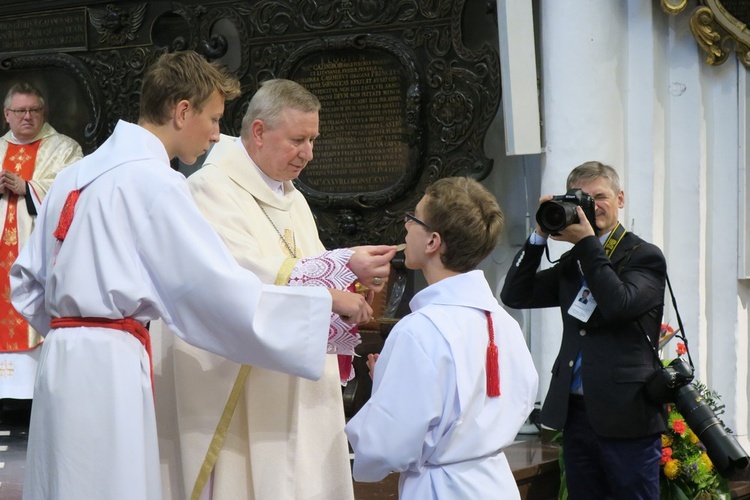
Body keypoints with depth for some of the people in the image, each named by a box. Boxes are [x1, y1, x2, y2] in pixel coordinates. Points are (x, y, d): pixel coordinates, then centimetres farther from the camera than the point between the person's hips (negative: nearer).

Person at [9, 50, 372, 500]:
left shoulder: (74, 176, 15)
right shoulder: (153, 179, -11)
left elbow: (28, 281, 17)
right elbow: (218, 286, -16)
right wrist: (328, 300, -9)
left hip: (61, 359, 9)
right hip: (109, 365, -9)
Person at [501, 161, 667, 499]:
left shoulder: (645, 257, -2)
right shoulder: (571, 263, 15)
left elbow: (619, 304, -20)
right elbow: (515, 295, 8)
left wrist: (587, 241, -16)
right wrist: (541, 235, 0)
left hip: (627, 414, -6)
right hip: (576, 413, 6)